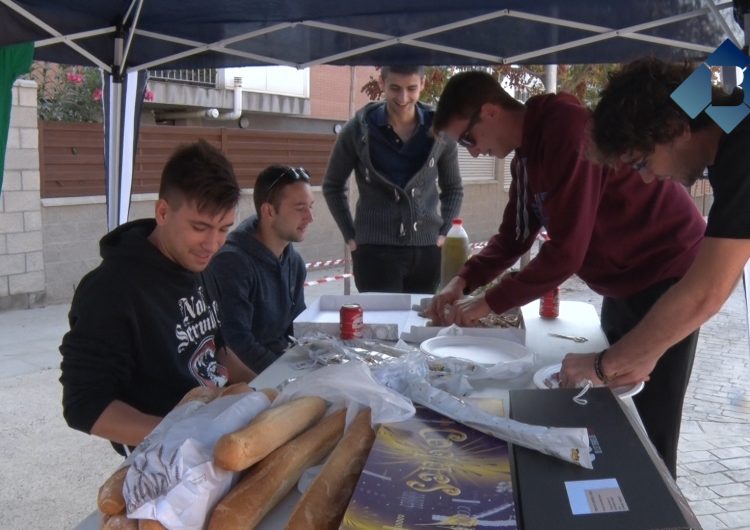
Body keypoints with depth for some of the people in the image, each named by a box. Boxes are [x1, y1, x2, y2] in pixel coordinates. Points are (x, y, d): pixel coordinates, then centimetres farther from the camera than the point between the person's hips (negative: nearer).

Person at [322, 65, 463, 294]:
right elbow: (333, 186, 8)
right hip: (375, 250, -2)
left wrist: (443, 232, 3)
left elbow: (453, 188, 14)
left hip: (426, 250, 3)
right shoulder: (358, 129, -3)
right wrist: (350, 237, 1)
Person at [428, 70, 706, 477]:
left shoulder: (569, 130, -25)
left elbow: (567, 250, -28)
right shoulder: (528, 153, 5)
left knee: (648, 428, -3)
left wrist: (490, 302, -20)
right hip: (626, 282, 10)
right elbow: (513, 237, 10)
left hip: (667, 278, -9)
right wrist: (464, 280, -5)